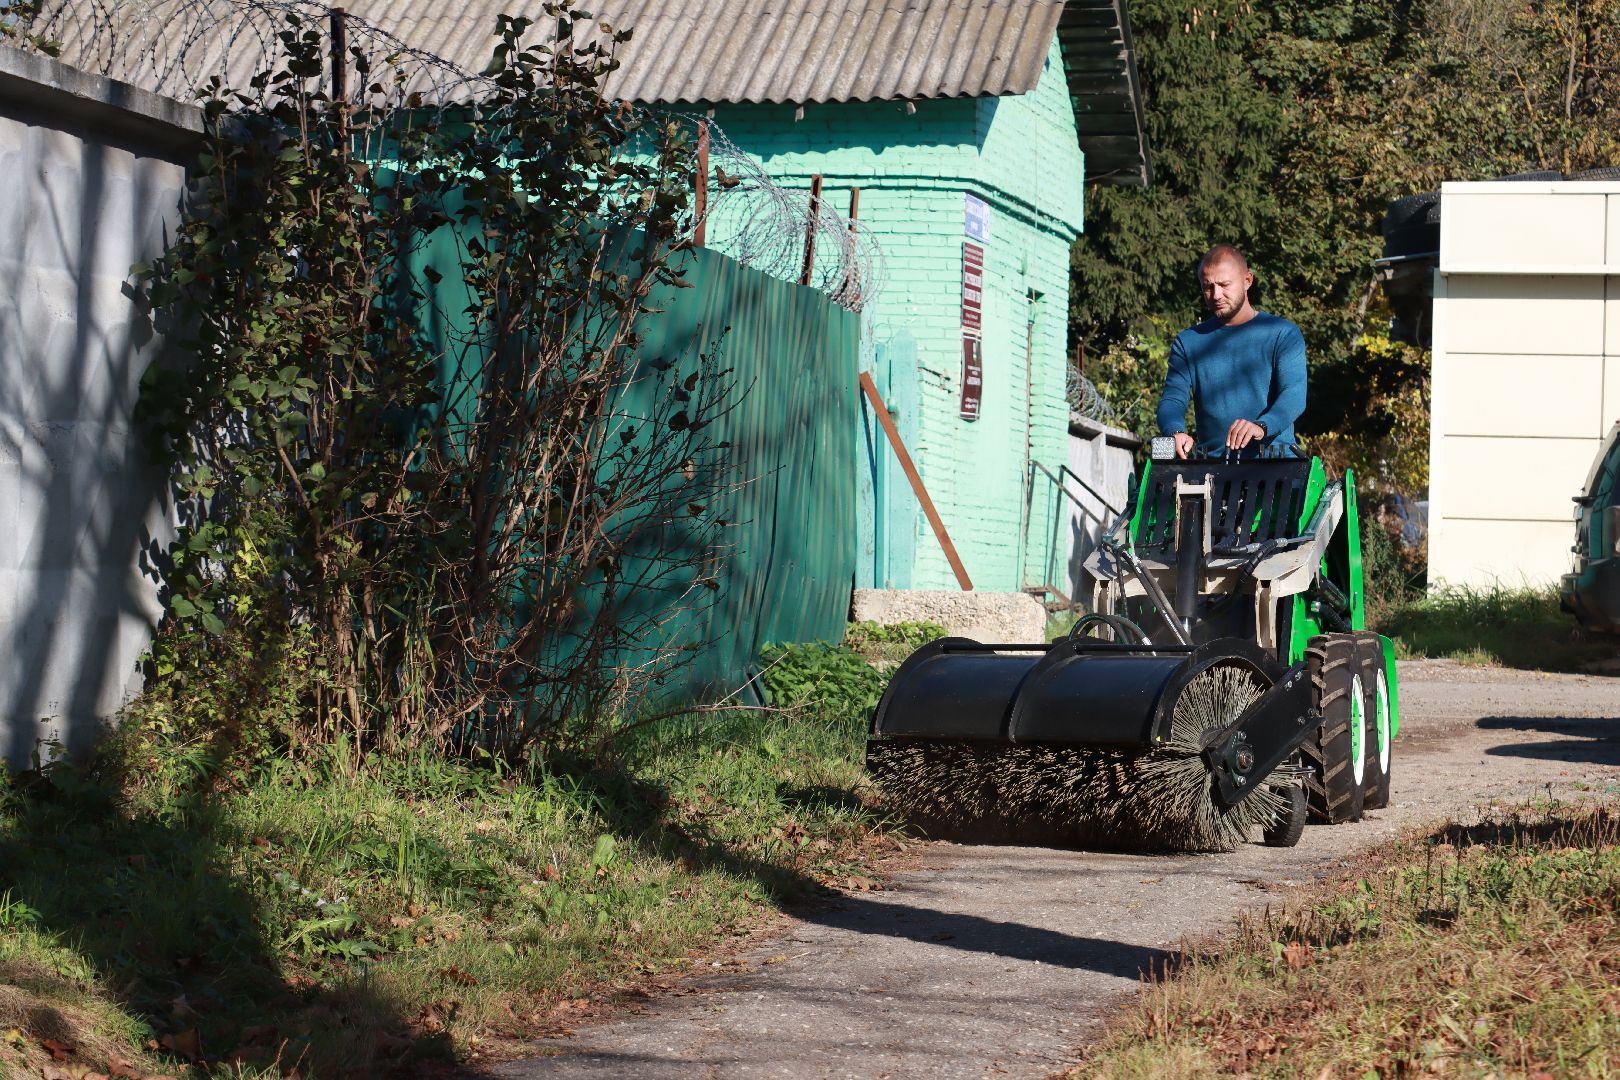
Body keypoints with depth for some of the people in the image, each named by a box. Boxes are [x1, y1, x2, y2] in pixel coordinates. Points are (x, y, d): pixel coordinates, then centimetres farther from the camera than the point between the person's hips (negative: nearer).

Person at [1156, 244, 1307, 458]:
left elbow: (1294, 394, -7)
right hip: (1212, 467, 2)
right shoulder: (1188, 342, 16)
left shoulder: (1284, 334, 7)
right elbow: (1172, 399, 6)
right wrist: (1176, 432, -18)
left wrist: (1261, 427, -28)